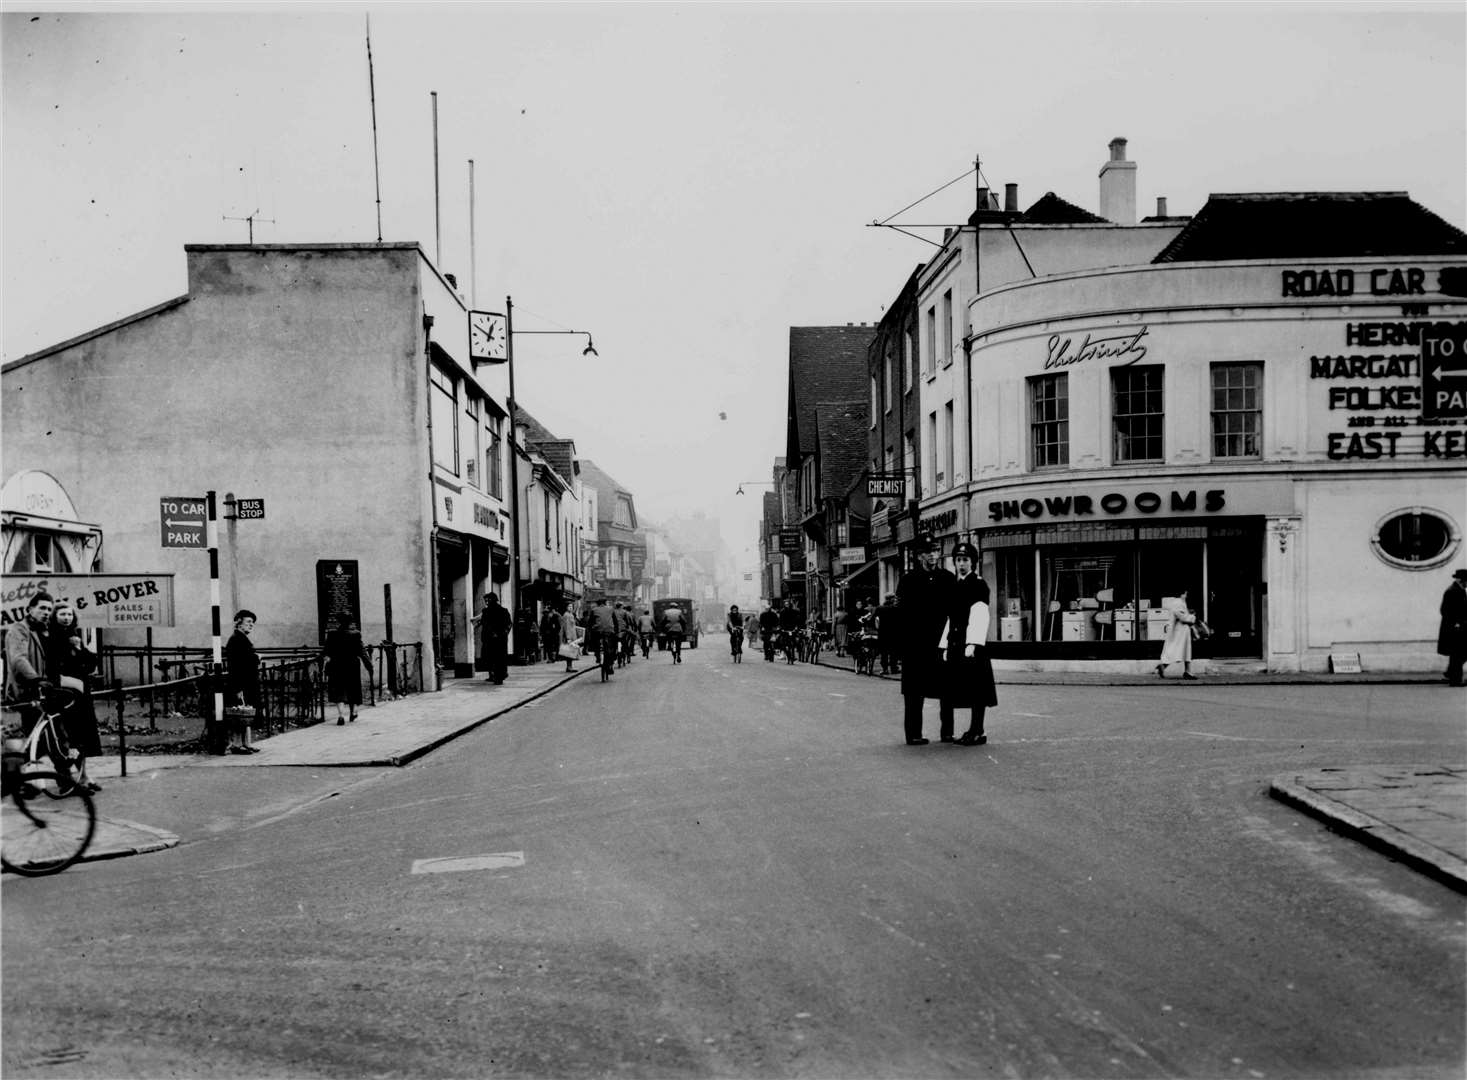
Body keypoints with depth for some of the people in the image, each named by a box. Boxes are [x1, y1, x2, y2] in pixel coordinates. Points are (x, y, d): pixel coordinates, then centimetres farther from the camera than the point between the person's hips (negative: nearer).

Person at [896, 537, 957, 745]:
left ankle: (947, 732, 16)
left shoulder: (948, 578, 8)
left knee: (946, 689, 6)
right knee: (914, 692, 2)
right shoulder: (909, 579, 2)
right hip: (916, 644, -2)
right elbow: (901, 611, -1)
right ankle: (913, 734, 7)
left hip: (943, 642, 2)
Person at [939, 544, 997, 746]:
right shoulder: (954, 586, 16)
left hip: (972, 643, -7)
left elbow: (979, 616, -16)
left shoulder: (979, 585, -6)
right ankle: (973, 730, 16)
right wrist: (945, 645, 15)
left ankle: (978, 732, 2)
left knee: (976, 689, -3)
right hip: (955, 643, 7)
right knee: (964, 689, 9)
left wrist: (972, 644, -24)